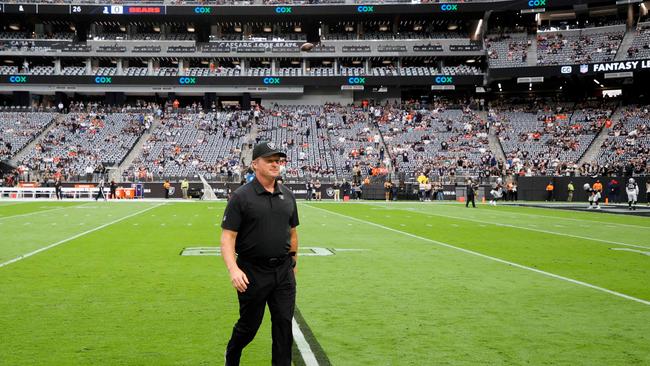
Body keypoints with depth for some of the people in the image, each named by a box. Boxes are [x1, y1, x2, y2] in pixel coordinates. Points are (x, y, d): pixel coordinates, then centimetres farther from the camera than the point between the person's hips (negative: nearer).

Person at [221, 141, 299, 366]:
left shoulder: (287, 196, 8)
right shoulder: (241, 196, -8)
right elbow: (227, 237, -13)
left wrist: (293, 263, 18)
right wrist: (233, 269, -25)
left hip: (283, 271, 4)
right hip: (252, 272, -4)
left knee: (284, 324, 4)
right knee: (248, 325, 9)